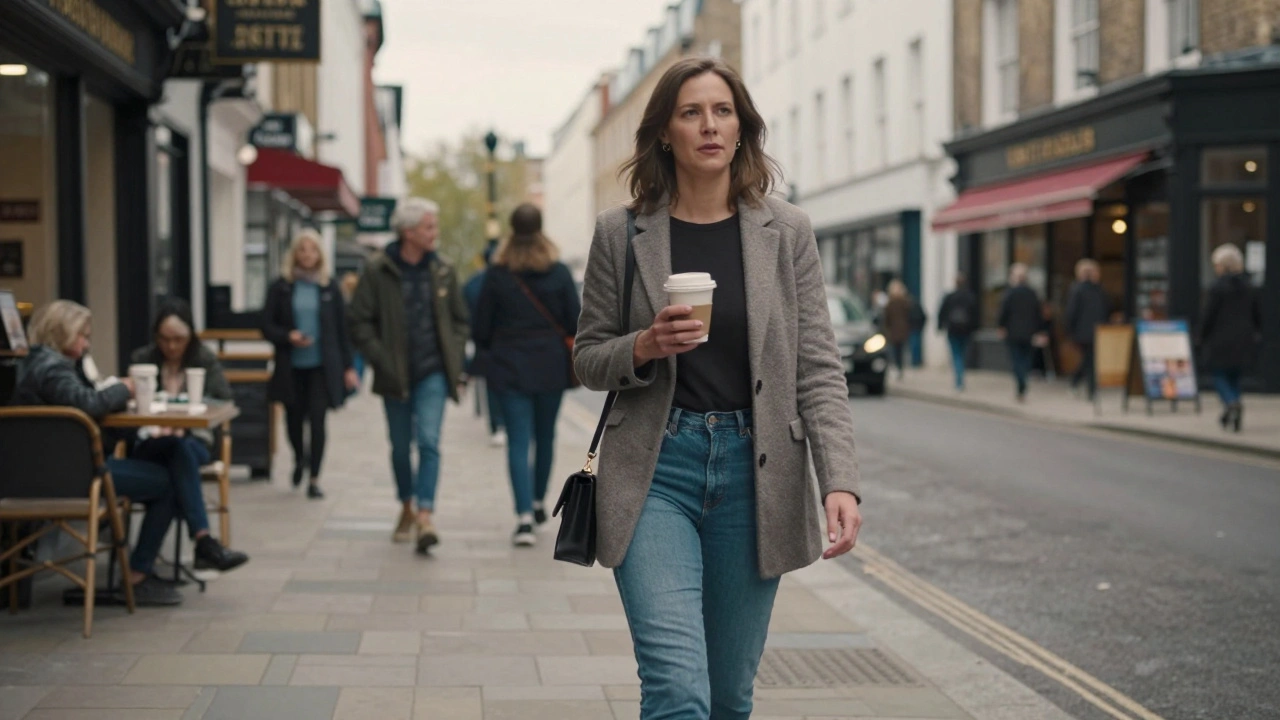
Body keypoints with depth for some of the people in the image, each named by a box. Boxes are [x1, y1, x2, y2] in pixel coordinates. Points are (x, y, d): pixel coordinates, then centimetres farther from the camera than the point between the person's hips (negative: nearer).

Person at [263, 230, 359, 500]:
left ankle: (314, 479, 0)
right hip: (291, 367, 1)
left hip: (322, 366, -1)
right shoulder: (281, 288, 3)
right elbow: (267, 326, 3)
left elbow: (342, 329, 7)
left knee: (317, 420, -7)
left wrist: (348, 367, 4)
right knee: (294, 418, 12)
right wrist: (288, 336, -16)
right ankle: (299, 458, 43)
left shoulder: (330, 289, 5)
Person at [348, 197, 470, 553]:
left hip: (433, 373, 0)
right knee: (400, 447, 12)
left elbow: (461, 320, 13)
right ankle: (406, 510, 31)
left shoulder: (443, 271, 3)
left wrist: (454, 360, 2)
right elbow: (360, 322, -3)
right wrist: (381, 361, -11)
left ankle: (424, 517, -20)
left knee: (429, 441, -15)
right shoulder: (378, 271, -6)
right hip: (395, 376, 0)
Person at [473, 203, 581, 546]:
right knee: (545, 436, 19)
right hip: (550, 368, 1)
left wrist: (492, 350, 17)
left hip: (509, 368, -1)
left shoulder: (497, 274, -6)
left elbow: (480, 328, -3)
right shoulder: (559, 272, -5)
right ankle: (538, 502, 33)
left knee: (518, 441, -3)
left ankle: (525, 516, -14)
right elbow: (575, 322, -5)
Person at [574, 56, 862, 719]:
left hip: (753, 471, 2)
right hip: (654, 470, -2)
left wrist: (840, 483, -13)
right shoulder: (621, 232, 1)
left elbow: (819, 369, -1)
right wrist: (645, 348, -14)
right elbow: (588, 358, 9)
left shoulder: (787, 231, 3)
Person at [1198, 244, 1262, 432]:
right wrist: (1255, 333, 23)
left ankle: (1231, 402, -24)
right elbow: (1257, 313, 11)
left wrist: (1201, 337, -1)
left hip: (1220, 340, -6)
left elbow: (1208, 315, -13)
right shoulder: (1247, 286, 6)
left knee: (1219, 375, 2)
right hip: (1243, 341, 6)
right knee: (1234, 376, 16)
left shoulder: (1217, 287, -13)